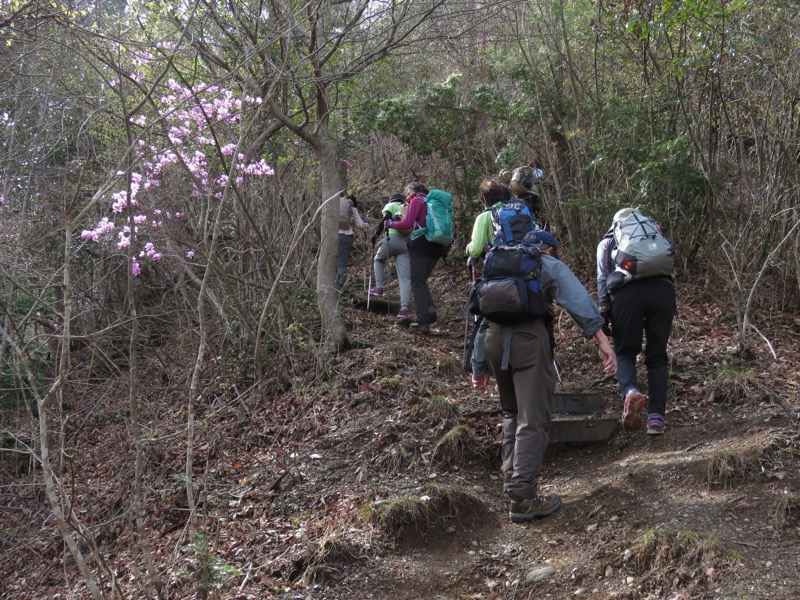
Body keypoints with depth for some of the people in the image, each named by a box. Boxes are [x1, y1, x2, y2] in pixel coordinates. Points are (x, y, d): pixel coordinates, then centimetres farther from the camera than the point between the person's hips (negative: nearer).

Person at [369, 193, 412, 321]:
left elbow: (386, 219, -5)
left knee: (379, 259, 28)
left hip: (392, 238, -3)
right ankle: (404, 308, -16)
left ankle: (379, 287, 14)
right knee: (405, 278, -2)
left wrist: (376, 234, 1)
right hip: (408, 242, 3)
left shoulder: (391, 206, 14)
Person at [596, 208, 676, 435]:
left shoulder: (607, 242, 28)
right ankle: (656, 416, 0)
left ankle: (630, 391, -24)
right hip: (663, 290, 2)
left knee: (625, 353, 7)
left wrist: (603, 311, 4)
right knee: (657, 357, 11)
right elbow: (668, 265, 23)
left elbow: (603, 277, 11)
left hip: (627, 291, -2)